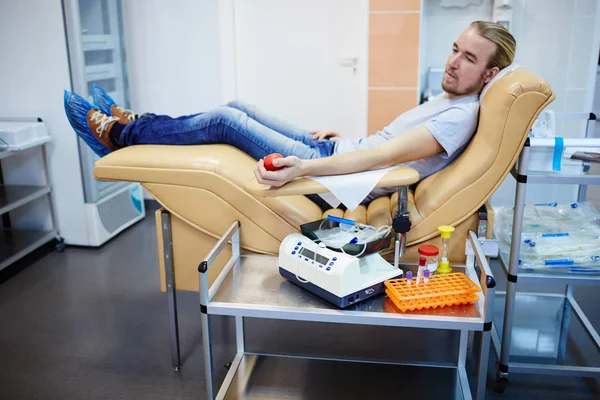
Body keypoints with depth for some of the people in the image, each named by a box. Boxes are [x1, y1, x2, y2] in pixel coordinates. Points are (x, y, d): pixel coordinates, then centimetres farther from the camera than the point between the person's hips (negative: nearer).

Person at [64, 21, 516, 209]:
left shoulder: (461, 115, -18)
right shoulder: (445, 100, 12)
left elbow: (381, 157, -29)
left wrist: (302, 168, -35)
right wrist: (343, 135, 19)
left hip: (341, 179, -9)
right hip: (338, 150, 9)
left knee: (224, 120, -8)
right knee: (237, 107, 9)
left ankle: (117, 134, 9)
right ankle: (134, 122, 22)